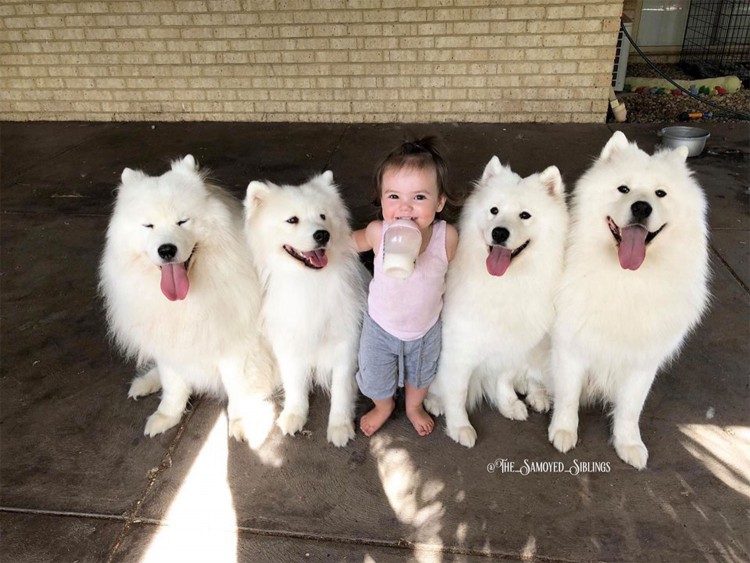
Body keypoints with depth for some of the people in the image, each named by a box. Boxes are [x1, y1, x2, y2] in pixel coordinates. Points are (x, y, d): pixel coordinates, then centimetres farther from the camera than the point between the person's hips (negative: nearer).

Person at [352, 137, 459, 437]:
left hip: (426, 327, 1)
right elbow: (353, 241, -6)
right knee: (374, 378, 23)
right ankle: (383, 406, 58)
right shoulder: (378, 233, -31)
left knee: (421, 375, 29)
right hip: (380, 325, 0)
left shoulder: (447, 236, -30)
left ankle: (414, 407, 63)